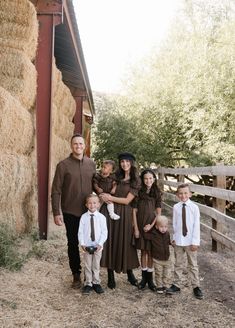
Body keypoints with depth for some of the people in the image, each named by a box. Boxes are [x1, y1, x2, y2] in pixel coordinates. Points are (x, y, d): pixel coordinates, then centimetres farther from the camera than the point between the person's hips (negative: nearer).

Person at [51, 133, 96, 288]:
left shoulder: (92, 164, 3)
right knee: (73, 244, 9)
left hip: (89, 211, 3)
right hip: (70, 212, -2)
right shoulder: (63, 165, -7)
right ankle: (76, 275, 23)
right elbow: (56, 191, -7)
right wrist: (56, 213, -11)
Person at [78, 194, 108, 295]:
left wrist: (100, 244, -14)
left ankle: (96, 283, 26)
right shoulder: (84, 217, -4)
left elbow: (104, 232, -5)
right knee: (87, 265, 8)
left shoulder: (101, 217, -5)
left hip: (97, 246, 0)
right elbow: (80, 231, -3)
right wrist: (82, 243, -13)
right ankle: (88, 284, 20)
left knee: (96, 265, 11)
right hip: (86, 246, 0)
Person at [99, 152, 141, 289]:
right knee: (110, 241, 1)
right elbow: (107, 190, 20)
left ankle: (130, 273, 23)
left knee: (125, 242, 5)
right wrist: (105, 196, -2)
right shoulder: (116, 176, 9)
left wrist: (110, 198, -11)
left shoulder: (136, 181, -1)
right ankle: (111, 276, 10)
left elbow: (127, 200, -7)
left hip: (124, 214, -2)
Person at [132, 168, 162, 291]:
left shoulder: (157, 193, 0)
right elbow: (134, 211, 0)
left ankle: (150, 279, 13)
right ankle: (144, 278, 18)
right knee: (143, 251, 8)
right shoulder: (139, 193, 0)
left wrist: (151, 225, -11)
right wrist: (136, 228, -4)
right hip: (140, 226, 1)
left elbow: (158, 212, -1)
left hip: (151, 226, -1)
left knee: (150, 252, 3)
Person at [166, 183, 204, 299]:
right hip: (178, 241, 2)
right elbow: (174, 224, 4)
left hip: (190, 241, -2)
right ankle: (176, 285, 24)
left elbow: (196, 225, -8)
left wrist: (195, 242, -10)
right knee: (178, 264, 14)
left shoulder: (194, 207, -9)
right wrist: (174, 237, 1)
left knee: (193, 265, 10)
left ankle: (196, 287, 20)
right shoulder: (176, 207, -2)